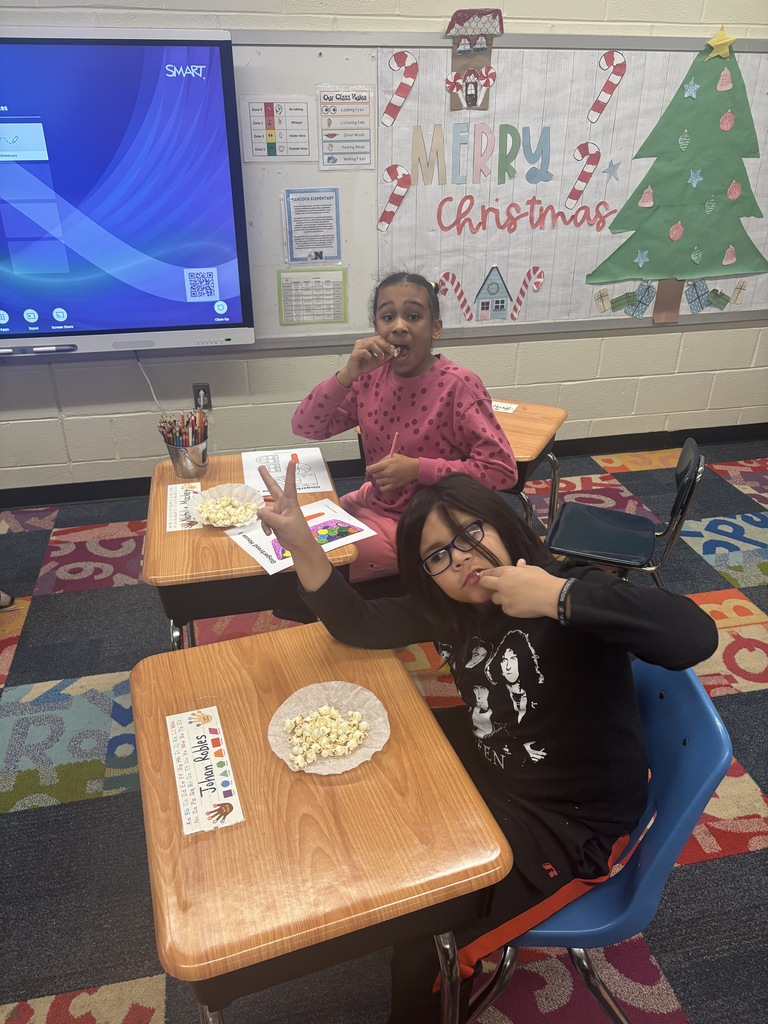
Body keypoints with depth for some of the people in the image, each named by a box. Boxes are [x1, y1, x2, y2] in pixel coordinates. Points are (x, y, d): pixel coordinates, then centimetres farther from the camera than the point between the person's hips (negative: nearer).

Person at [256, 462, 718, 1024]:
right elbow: (358, 623, -2)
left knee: (424, 946, -10)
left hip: (571, 825, -7)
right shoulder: (449, 609, -5)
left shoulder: (567, 589, -26)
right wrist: (299, 540, -17)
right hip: (489, 765, 8)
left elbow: (695, 635, -40)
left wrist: (559, 597, -44)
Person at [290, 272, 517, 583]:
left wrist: (418, 469, -25)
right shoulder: (371, 376, -2)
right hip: (371, 505, 6)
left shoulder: (458, 386, -19)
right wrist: (347, 375, -19)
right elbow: (305, 427, -4)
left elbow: (502, 469, -21)